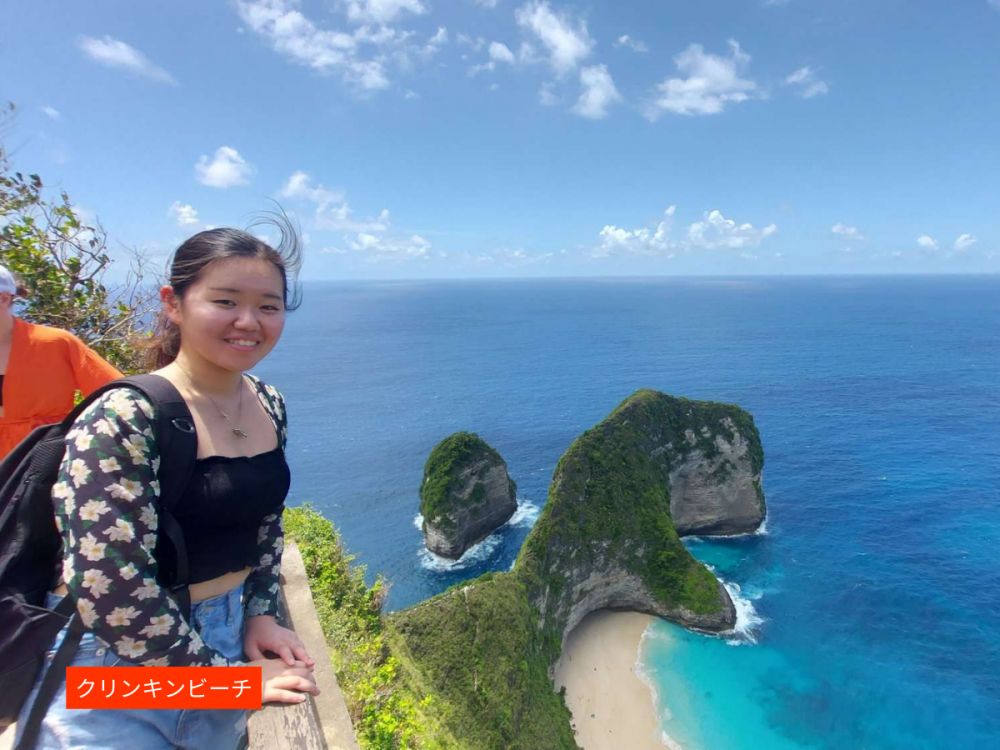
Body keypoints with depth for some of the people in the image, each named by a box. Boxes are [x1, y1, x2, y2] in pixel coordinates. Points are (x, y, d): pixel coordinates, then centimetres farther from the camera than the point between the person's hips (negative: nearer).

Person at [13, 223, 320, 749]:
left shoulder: (268, 406, -2)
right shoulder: (123, 421, -23)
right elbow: (107, 587, -24)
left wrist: (261, 613, 2)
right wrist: (228, 676, -16)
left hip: (227, 639, 6)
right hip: (114, 666, -6)